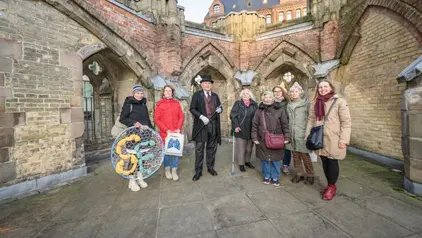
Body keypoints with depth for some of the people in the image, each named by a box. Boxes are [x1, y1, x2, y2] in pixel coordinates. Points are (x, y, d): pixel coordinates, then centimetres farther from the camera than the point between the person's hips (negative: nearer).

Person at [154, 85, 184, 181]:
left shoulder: (177, 103, 9)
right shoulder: (159, 104, 2)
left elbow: (181, 117, 6)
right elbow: (156, 119, -3)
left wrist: (179, 128, -7)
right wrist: (167, 130, -10)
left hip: (176, 132, 2)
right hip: (164, 133, -2)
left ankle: (174, 171, 16)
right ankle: (167, 169, 25)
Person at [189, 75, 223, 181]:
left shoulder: (215, 96, 14)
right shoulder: (197, 95, 1)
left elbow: (219, 108, 19)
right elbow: (192, 109, -6)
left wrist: (220, 109, -5)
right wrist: (201, 116, -18)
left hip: (213, 125, 4)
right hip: (201, 125, -4)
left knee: (212, 147, 12)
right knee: (199, 148, 0)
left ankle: (210, 167, 27)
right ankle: (198, 171, 11)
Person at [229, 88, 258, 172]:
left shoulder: (254, 104, 7)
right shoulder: (238, 103, -2)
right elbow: (233, 115, -7)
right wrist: (236, 126, -16)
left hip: (251, 130, 3)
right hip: (241, 130, -3)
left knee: (249, 148, 16)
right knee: (241, 149, 6)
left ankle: (247, 161, 35)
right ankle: (241, 164, 21)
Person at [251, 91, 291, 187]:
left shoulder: (280, 110, 1)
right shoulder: (259, 111, 4)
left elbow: (285, 125, 1)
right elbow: (255, 126, 4)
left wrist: (287, 137, -5)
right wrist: (255, 138, -1)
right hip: (262, 141, 1)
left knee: (275, 160, 8)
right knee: (265, 159, 10)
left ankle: (275, 178, 26)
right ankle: (267, 176, 28)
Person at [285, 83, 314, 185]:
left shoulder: (306, 104, -3)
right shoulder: (289, 105, 12)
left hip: (302, 135, -4)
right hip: (292, 135, 5)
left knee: (305, 156, 1)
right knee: (295, 155, 11)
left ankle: (310, 175, 20)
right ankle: (299, 174, 26)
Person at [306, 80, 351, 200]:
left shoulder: (340, 102, -5)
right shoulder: (315, 104, 10)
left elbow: (346, 122, -8)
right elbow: (311, 120, 11)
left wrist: (343, 139, -13)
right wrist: (308, 136, 7)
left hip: (333, 139, -4)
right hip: (319, 139, 5)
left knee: (332, 162, 3)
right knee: (324, 161, 13)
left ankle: (332, 187, 22)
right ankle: (329, 185, 30)